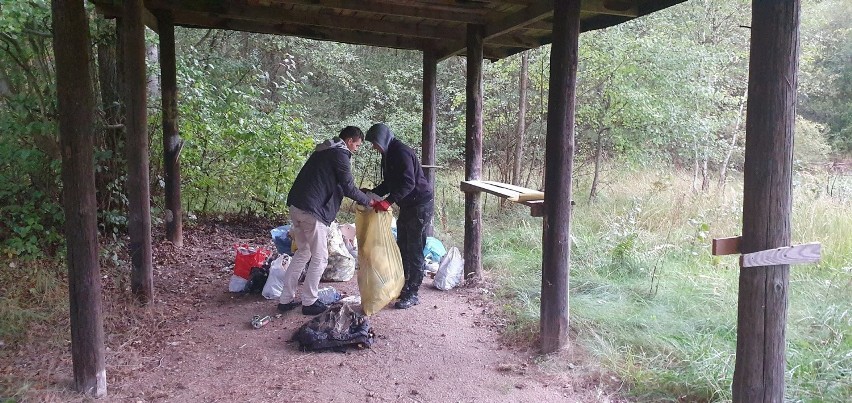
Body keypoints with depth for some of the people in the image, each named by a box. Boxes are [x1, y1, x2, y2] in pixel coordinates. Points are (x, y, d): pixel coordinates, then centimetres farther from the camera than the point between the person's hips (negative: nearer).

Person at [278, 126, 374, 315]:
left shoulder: (324, 150, 22)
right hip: (313, 211, -9)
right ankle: (309, 302, 9)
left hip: (296, 206, 9)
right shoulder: (340, 154, -7)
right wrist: (368, 201, 4)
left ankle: (285, 299, 20)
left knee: (303, 252, 19)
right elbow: (348, 187, -10)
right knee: (319, 258, 3)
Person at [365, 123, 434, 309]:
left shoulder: (402, 153, -20)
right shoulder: (389, 155, 11)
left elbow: (408, 183, -29)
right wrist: (371, 194, 4)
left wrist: (388, 201, -37)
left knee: (414, 251, -5)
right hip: (407, 206, 10)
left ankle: (411, 295, 2)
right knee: (402, 247, 14)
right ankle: (402, 287, 24)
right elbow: (389, 183, 17)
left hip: (420, 205, -10)